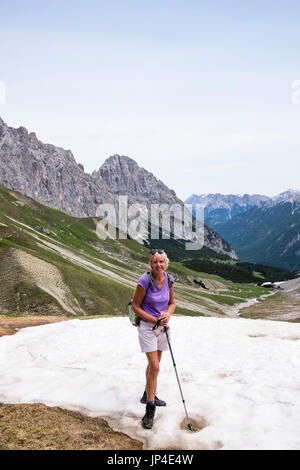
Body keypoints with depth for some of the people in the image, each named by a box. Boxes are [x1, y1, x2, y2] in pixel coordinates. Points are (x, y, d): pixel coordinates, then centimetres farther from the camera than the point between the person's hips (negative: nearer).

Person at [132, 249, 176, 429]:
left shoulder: (169, 279, -4)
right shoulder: (145, 280, -19)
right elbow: (136, 306, -13)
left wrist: (167, 314, -12)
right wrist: (155, 320, -18)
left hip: (162, 326, 6)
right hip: (147, 326, -5)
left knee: (154, 364, 20)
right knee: (155, 367, -9)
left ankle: (148, 395, 41)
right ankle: (150, 409, 5)